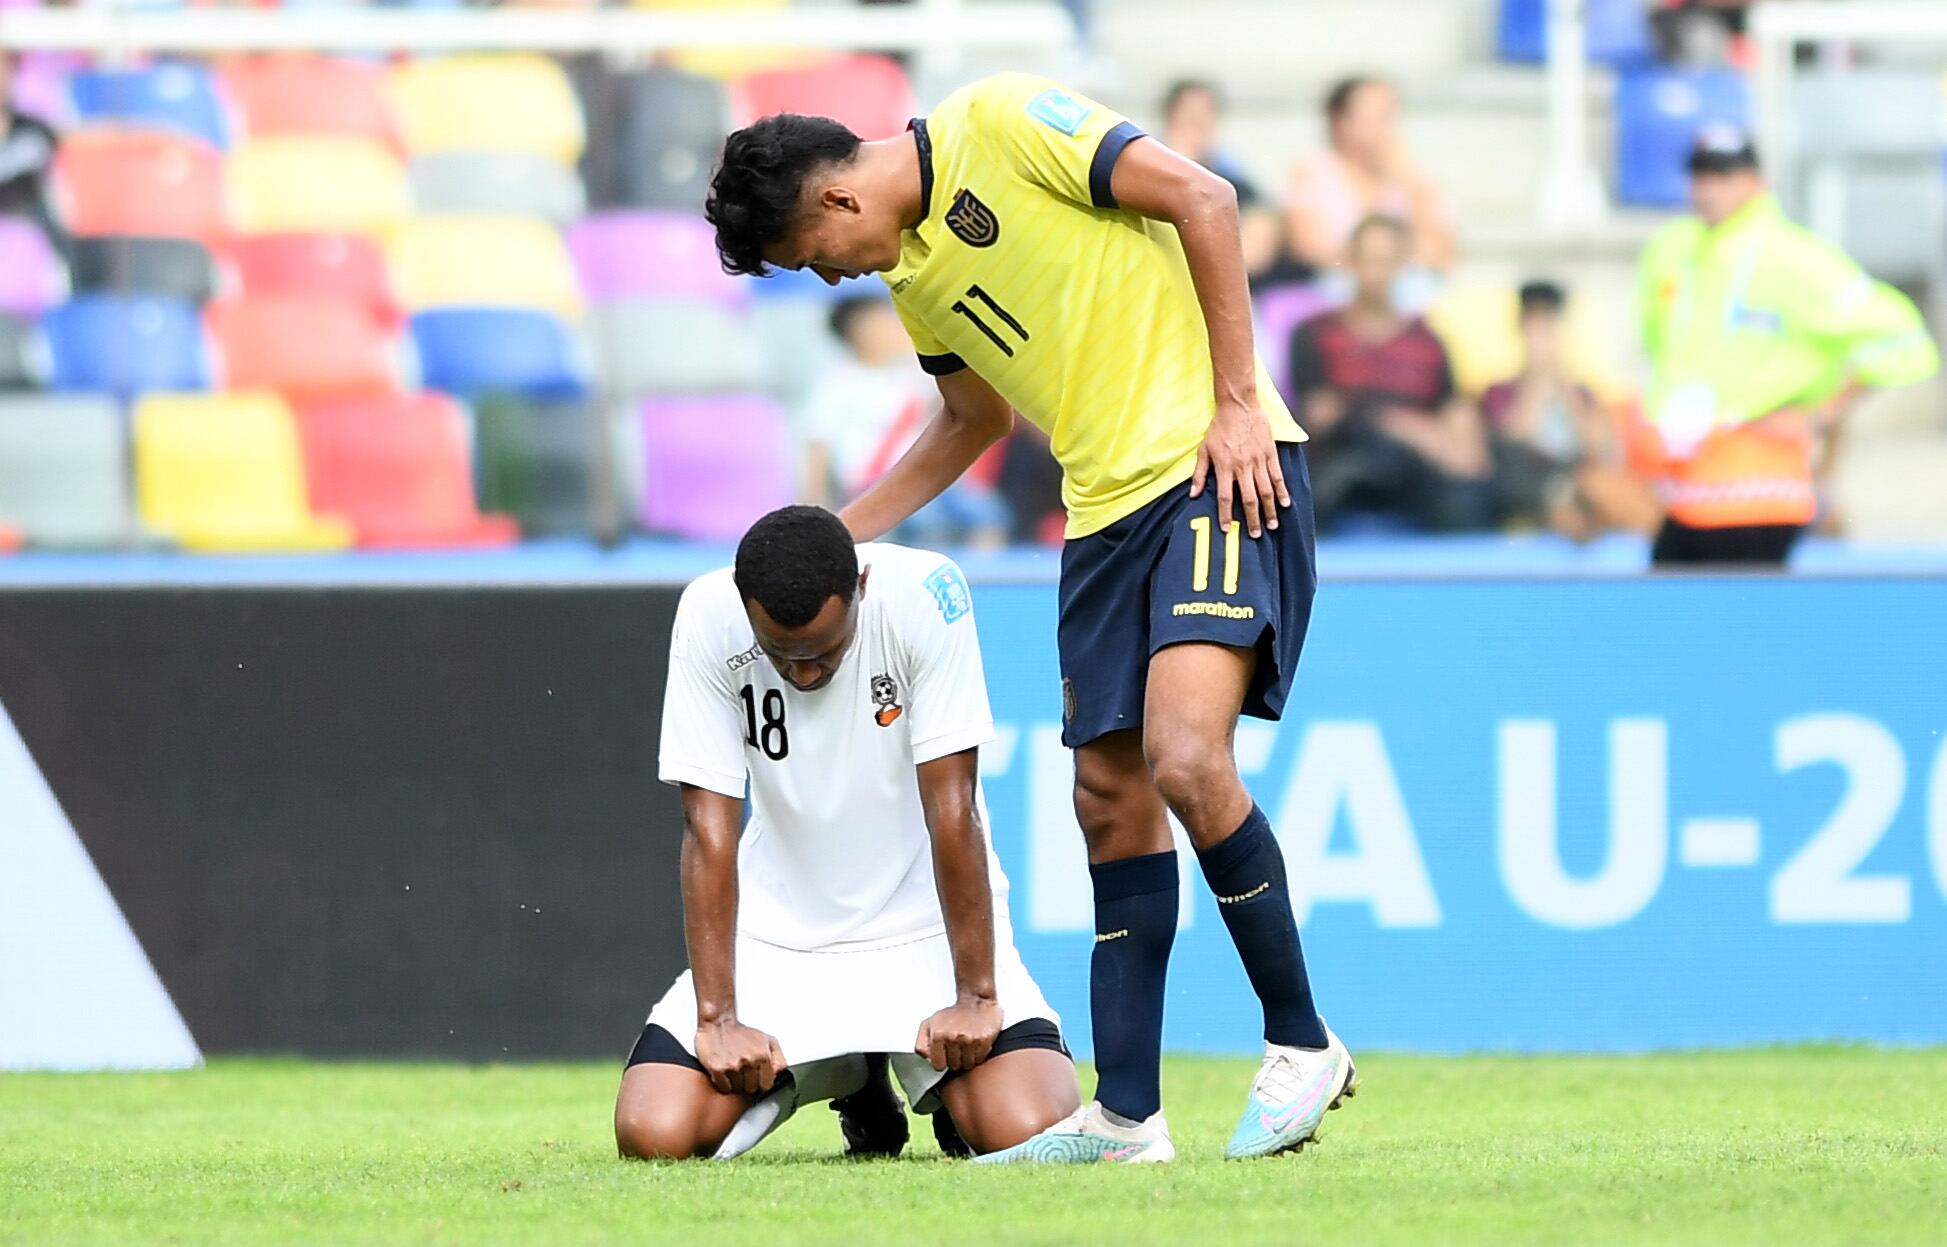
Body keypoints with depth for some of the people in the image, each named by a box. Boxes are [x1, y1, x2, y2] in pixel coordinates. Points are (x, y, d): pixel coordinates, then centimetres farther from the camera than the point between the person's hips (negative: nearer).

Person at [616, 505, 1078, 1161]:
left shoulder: (923, 595, -21)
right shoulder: (708, 618, -16)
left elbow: (951, 808, -20)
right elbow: (709, 826, -15)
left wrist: (976, 998, -20)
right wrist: (718, 1018, -20)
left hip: (929, 924, -2)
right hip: (780, 930, 2)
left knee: (1026, 1127, -25)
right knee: (653, 1133, -16)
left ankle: (949, 1092, 16)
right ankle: (852, 1082, 17)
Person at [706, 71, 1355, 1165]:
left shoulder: (1000, 123, -9)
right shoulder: (911, 273, 16)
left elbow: (1202, 199, -12)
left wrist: (1236, 399, -13)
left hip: (1218, 467, -9)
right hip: (1106, 509, 9)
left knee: (1185, 761, -22)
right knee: (1111, 795, 4)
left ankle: (1302, 1044, -7)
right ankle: (1127, 1115, 8)